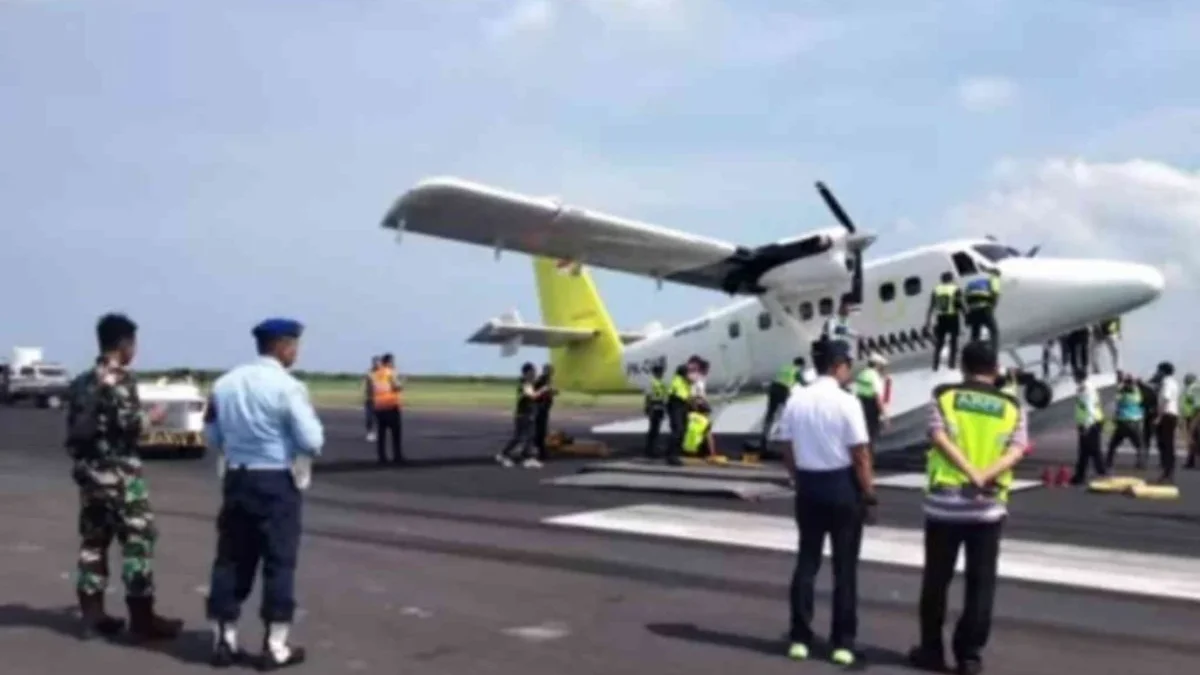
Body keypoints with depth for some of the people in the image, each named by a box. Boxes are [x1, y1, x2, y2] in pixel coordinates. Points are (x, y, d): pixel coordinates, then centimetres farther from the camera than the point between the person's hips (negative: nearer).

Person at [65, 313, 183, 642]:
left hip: (89, 470, 9)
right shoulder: (120, 378, -12)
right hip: (118, 472, -9)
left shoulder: (81, 381, 13)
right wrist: (152, 416, -2)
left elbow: (73, 428, 15)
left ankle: (92, 615, 16)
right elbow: (129, 423, -19)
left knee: (93, 540, 12)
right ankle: (142, 619, -2)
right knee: (138, 539, -4)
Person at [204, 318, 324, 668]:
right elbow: (312, 441, -16)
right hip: (277, 482, -6)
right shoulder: (288, 387, -14)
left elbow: (212, 437, 13)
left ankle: (223, 640, 18)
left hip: (235, 478, 6)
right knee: (279, 561, 2)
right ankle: (275, 645, 7)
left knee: (231, 557, 12)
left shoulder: (224, 383, 6)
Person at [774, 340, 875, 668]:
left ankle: (800, 637, 16)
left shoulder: (795, 400, 1)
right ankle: (842, 642, 11)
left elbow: (786, 449, 7)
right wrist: (869, 496, -5)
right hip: (842, 485, -4)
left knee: (807, 560, 12)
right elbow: (860, 456, -14)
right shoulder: (846, 402, -15)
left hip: (808, 484, 5)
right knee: (844, 565, 5)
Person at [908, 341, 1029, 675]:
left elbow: (940, 437, -14)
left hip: (945, 500, -1)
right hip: (989, 504, 1)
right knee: (980, 583, 8)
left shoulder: (944, 396, 2)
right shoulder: (1011, 407, 7)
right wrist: (986, 476, -19)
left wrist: (971, 473, -19)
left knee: (936, 579, 10)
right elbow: (1016, 451, -8)